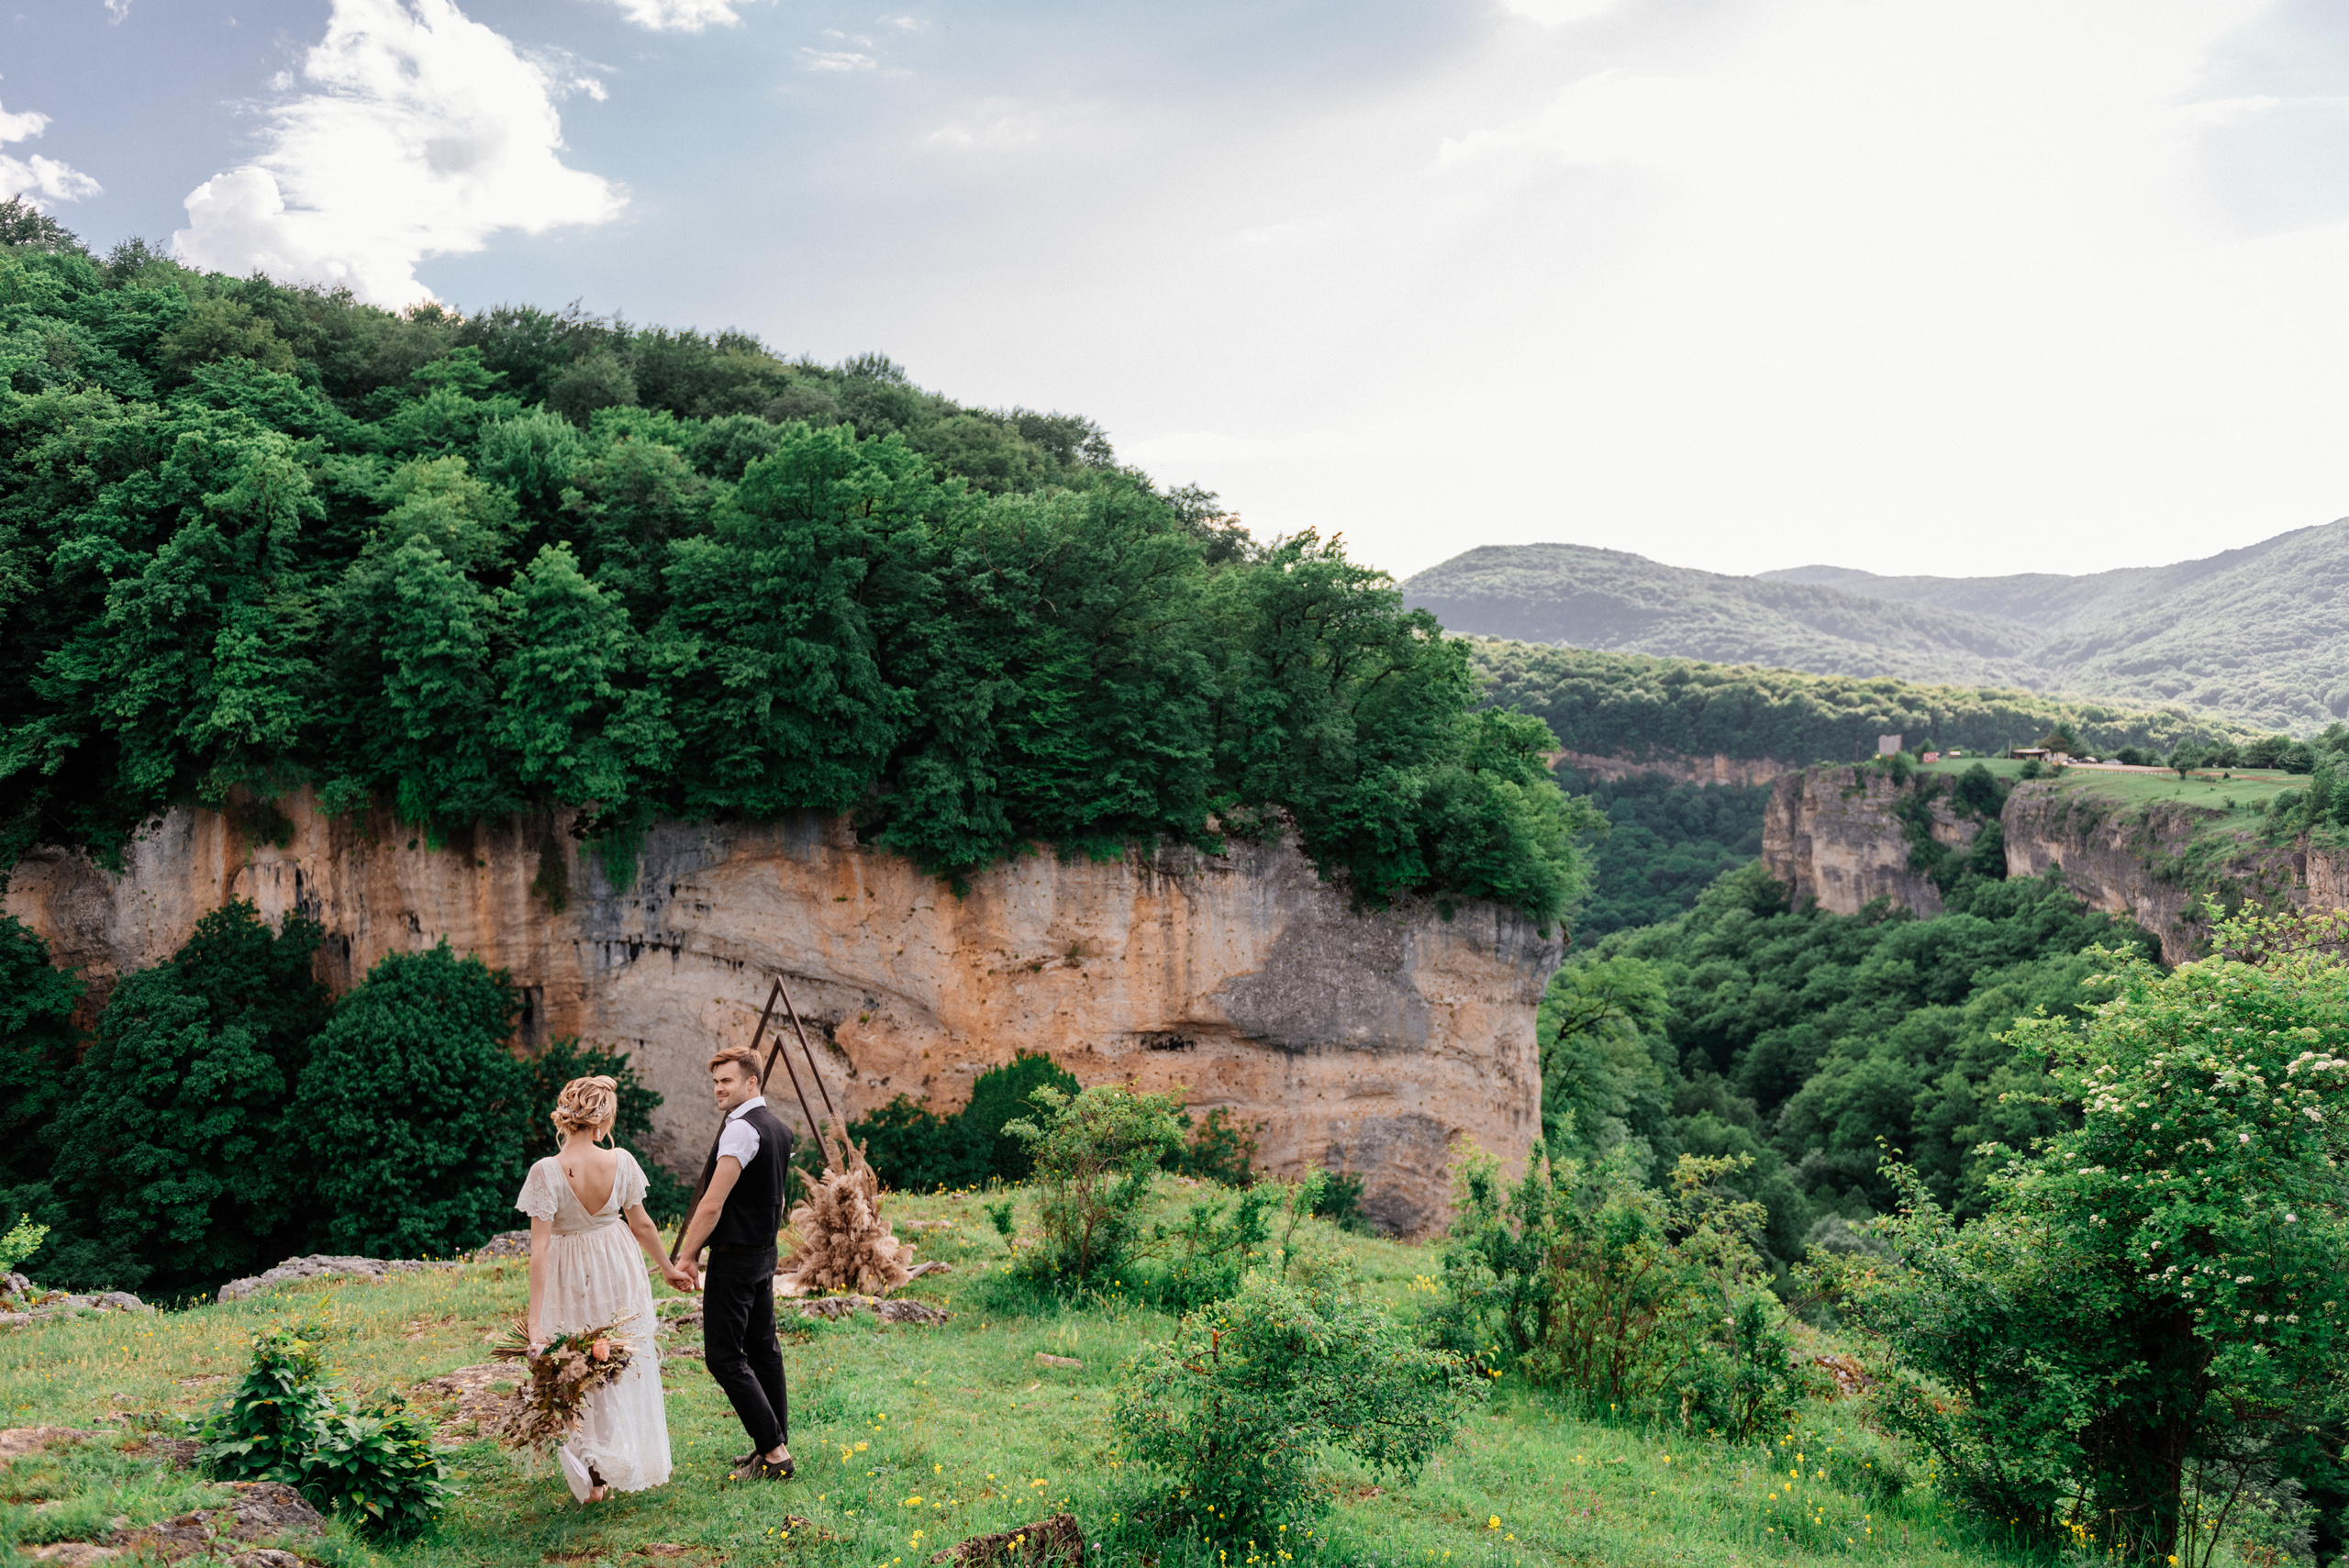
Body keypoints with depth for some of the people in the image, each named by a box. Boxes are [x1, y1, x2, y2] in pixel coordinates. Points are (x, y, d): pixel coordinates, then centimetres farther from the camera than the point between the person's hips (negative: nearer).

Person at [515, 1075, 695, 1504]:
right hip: (619, 1273, 2)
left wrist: (535, 1318, -23)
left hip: (570, 1280, -2)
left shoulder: (547, 1171, -22)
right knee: (626, 1369, 20)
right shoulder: (620, 1161, -15)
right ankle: (629, 1464, 30)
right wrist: (668, 1268, 14)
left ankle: (595, 1478, 19)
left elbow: (540, 1246, -24)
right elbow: (641, 1224, -2)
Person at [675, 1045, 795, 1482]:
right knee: (763, 1349, 14)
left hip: (734, 1255, -10)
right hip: (765, 1252, 10)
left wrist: (685, 1256, -11)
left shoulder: (741, 1130, -20)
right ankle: (777, 1446, 20)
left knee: (724, 1357, -5)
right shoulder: (779, 1127, 11)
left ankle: (774, 1452, -6)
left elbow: (712, 1205, -20)